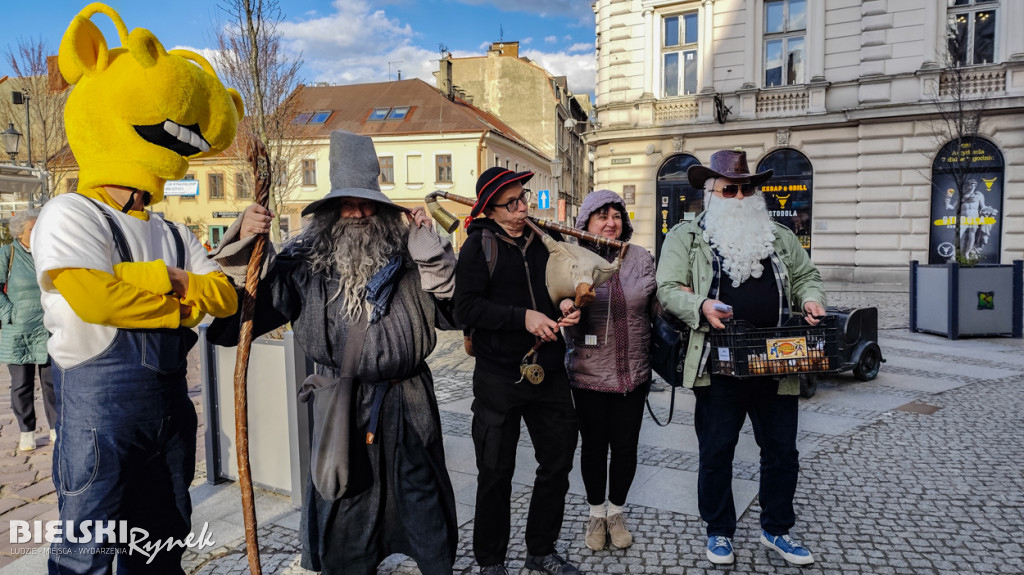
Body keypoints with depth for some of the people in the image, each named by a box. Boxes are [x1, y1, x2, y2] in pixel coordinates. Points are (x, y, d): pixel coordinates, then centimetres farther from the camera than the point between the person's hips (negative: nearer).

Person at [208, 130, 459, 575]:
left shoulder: (406, 257, 1)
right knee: (343, 505, 13)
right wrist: (244, 247, -17)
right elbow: (247, 311, -5)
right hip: (340, 406, -1)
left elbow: (450, 313, -4)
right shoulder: (305, 263, -1)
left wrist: (429, 249, -11)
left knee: (423, 497, 15)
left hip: (409, 401, 1)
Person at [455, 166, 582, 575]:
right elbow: (466, 309, -14)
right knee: (496, 473, 8)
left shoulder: (547, 239, 7)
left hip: (549, 371, 5)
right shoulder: (479, 246, -6)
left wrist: (566, 307, -2)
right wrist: (523, 317, -20)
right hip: (498, 377, -5)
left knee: (558, 464, 14)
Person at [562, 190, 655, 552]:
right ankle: (596, 512, 36)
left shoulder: (641, 258, 1)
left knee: (625, 446, 13)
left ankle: (616, 511, 37)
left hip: (633, 373, 2)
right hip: (589, 374, -1)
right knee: (593, 446, 13)